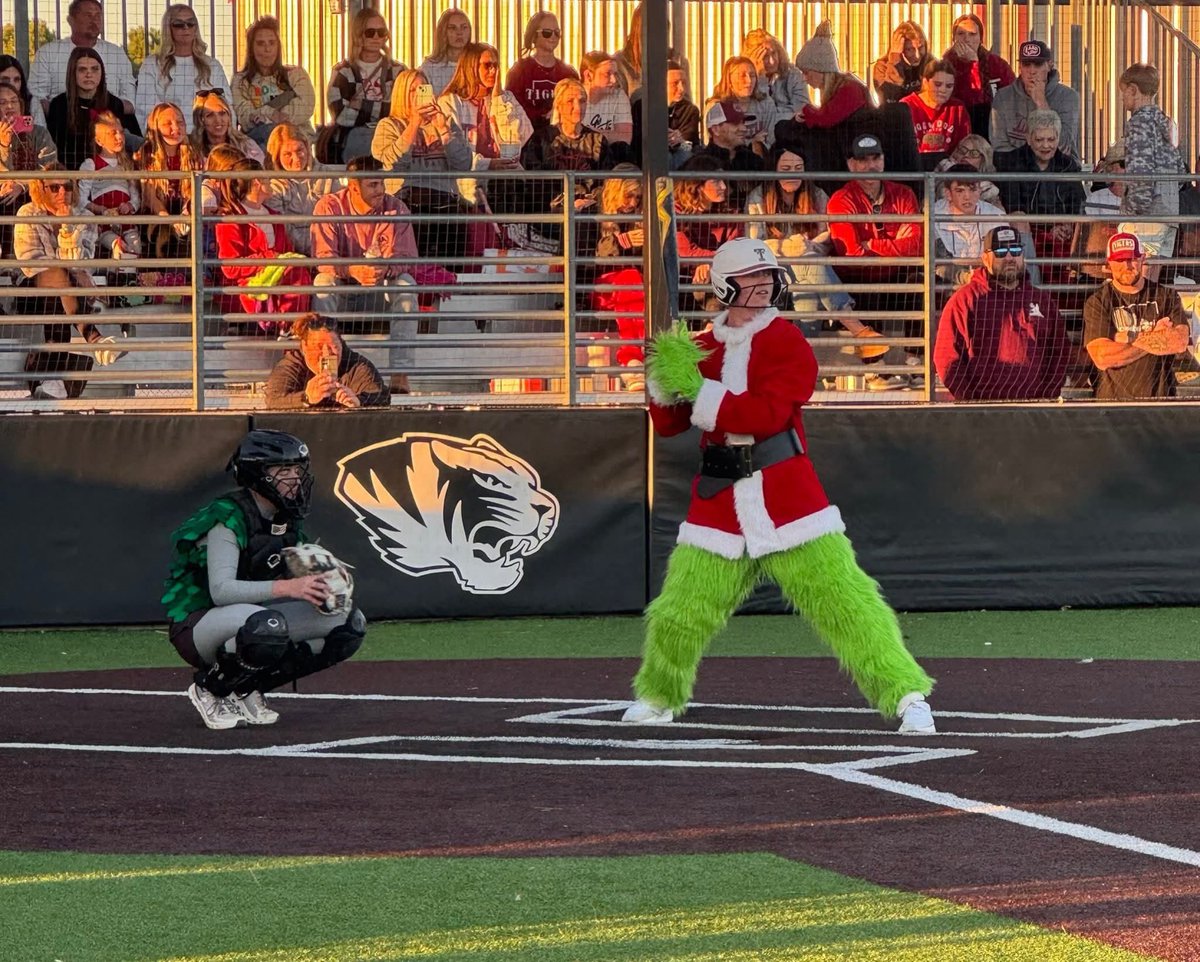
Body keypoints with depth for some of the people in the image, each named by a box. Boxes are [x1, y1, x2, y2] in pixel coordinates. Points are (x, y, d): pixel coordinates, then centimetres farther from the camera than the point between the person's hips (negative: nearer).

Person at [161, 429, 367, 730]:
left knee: (349, 623, -4)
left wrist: (325, 587, -14)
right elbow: (221, 591, -30)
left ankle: (244, 689, 1)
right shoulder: (229, 518, -19)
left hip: (250, 619, 8)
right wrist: (288, 587, -40)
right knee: (266, 625, -41)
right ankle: (210, 689, -10)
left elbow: (299, 580, 10)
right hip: (196, 624, -8)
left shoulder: (288, 521, 6)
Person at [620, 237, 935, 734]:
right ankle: (658, 696, 28)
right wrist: (664, 380, -12)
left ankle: (906, 695, -5)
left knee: (843, 600, -9)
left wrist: (697, 391, -18)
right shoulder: (701, 349, 11)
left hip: (790, 499, -3)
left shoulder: (788, 344, -3)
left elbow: (766, 415, -17)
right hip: (720, 503, 3)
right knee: (678, 613, 3)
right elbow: (666, 424, 8)